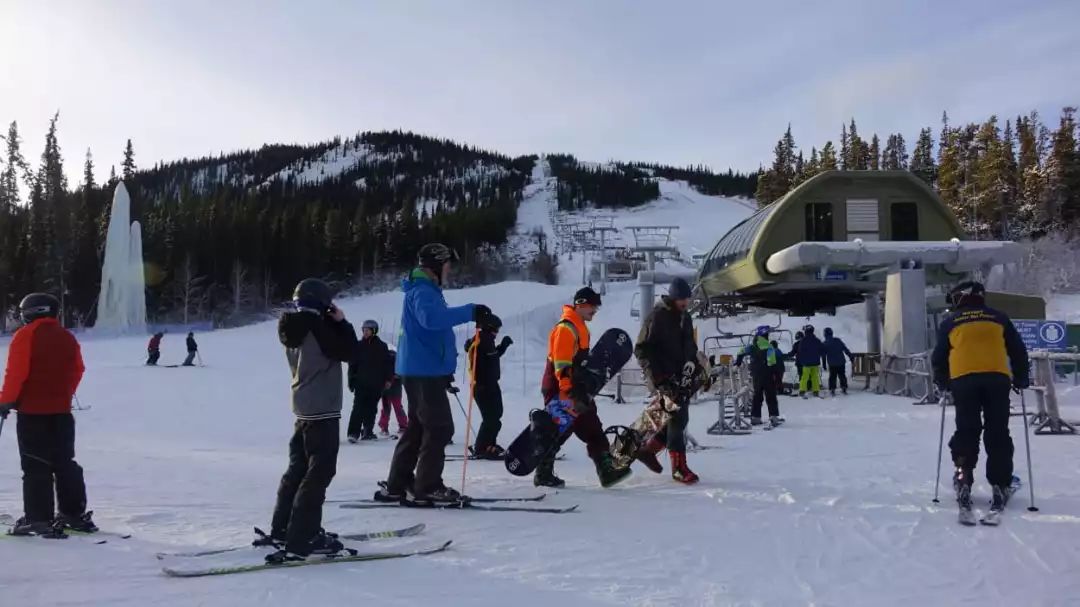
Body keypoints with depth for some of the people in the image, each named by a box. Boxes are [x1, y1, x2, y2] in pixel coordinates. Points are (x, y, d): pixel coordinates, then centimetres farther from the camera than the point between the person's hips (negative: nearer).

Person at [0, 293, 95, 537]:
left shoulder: (25, 336, -9)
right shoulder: (67, 337, 9)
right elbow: (77, 371, 13)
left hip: (32, 411, -6)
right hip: (61, 411, 6)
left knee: (36, 466, -2)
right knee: (65, 463, 13)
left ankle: (39, 519, -2)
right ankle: (76, 514, 15)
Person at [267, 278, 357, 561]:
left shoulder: (294, 329, 10)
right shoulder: (318, 326, -15)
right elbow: (348, 352, -15)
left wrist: (333, 323, 8)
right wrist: (342, 322, -4)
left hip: (304, 408, 9)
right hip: (322, 409, -9)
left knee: (298, 467, 17)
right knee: (319, 472, -7)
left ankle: (282, 529, 25)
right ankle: (301, 540, -9)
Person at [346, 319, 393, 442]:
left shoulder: (382, 346, 5)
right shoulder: (358, 345, 6)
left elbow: (388, 364, 6)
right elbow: (352, 364, 6)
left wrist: (388, 379, 0)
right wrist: (351, 380, 1)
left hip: (376, 384, 1)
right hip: (361, 382, -1)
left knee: (371, 408, 6)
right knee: (359, 407, -10)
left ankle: (368, 431, 14)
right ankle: (354, 432, -11)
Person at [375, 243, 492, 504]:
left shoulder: (426, 290, 20)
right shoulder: (422, 291, -14)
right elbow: (431, 318, -35)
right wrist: (470, 311, -36)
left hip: (423, 370, 11)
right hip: (424, 371, -11)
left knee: (418, 427, 13)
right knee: (440, 428, -6)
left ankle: (396, 486, 18)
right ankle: (427, 487, -1)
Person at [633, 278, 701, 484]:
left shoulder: (685, 317, 14)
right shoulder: (657, 316, -11)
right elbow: (641, 349, -12)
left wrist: (691, 362, 4)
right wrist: (658, 377, -18)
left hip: (682, 377, 8)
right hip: (664, 378, -8)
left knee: (678, 418, 8)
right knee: (678, 418, -12)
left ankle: (648, 449, 23)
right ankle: (679, 467, -6)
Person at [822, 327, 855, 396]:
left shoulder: (824, 344, -3)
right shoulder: (838, 340, 3)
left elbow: (823, 355, 0)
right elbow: (846, 350, 2)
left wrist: (824, 366, 6)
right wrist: (851, 358, 7)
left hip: (832, 364, -2)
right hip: (841, 362, 2)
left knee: (832, 377, 6)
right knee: (842, 375, 14)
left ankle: (832, 390, 1)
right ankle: (844, 388, 14)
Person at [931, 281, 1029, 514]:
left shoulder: (950, 322, 14)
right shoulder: (998, 318, 17)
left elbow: (938, 357, 13)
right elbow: (1018, 351, 18)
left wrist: (942, 382, 26)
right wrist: (1021, 379, 27)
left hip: (963, 380, -1)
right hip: (997, 379, 1)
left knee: (966, 431, 6)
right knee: (998, 434, 6)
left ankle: (963, 482, -5)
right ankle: (1000, 486, 3)